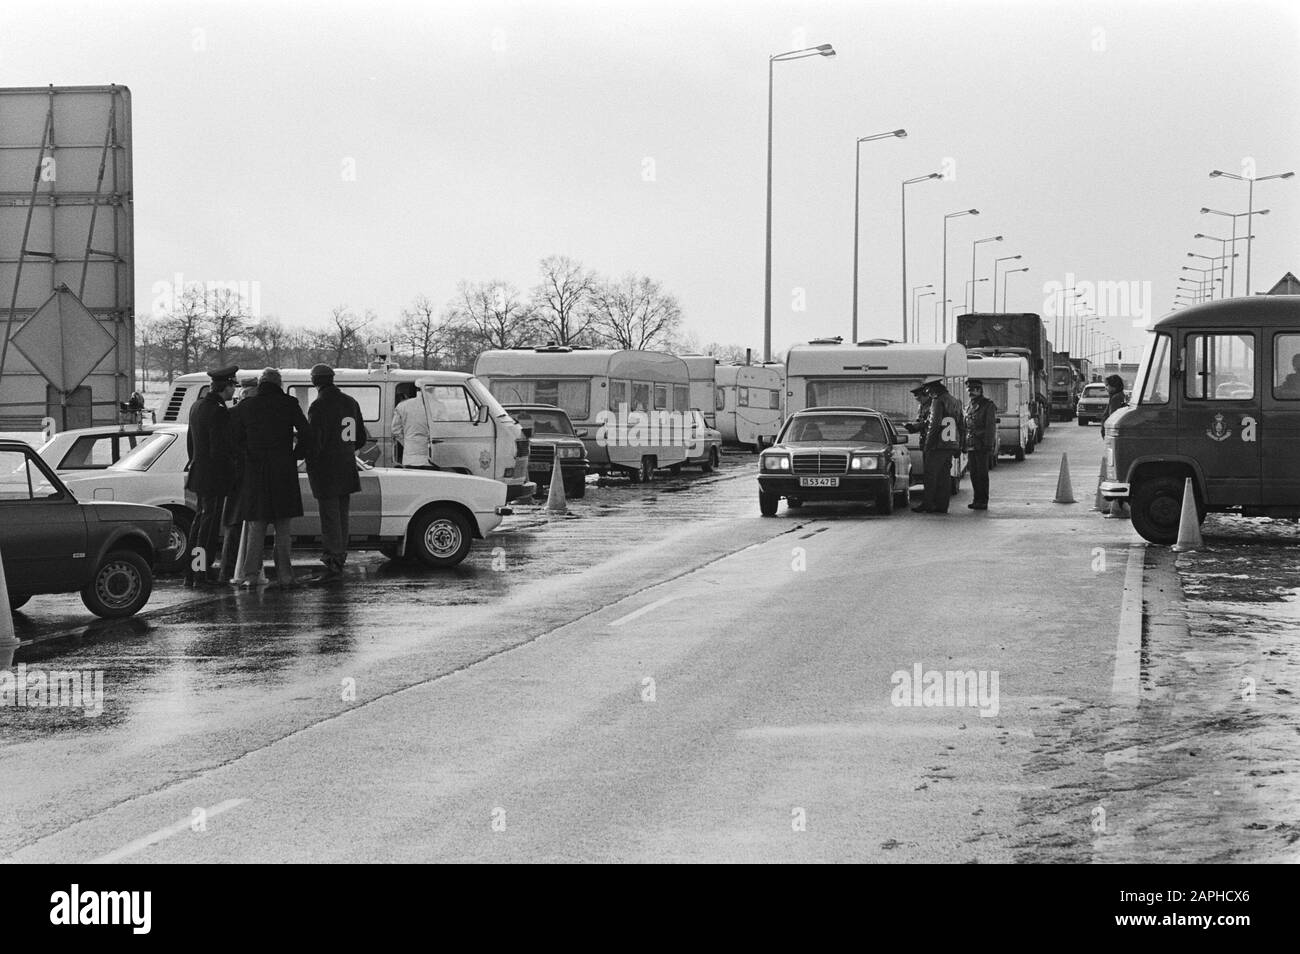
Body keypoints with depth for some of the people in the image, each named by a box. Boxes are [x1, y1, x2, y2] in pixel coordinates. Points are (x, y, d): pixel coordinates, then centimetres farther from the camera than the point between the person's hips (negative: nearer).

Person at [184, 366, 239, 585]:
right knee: (210, 521, -2)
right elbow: (219, 450, -22)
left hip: (199, 473, 9)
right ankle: (202, 571, 0)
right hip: (215, 475, -9)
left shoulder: (197, 408, 10)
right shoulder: (218, 413, -20)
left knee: (200, 518, 17)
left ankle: (191, 571, 21)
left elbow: (190, 442, 18)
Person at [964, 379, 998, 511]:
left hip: (982, 446, -7)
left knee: (982, 474, -5)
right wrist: (965, 446, 15)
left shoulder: (988, 406, -6)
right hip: (971, 445, 7)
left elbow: (991, 427, -12)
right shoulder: (969, 406, 17)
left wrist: (988, 446, -18)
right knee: (974, 474, 9)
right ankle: (977, 500, 14)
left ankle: (983, 501, -2)